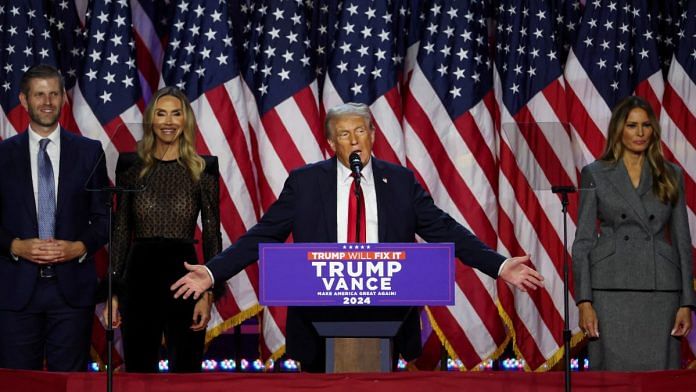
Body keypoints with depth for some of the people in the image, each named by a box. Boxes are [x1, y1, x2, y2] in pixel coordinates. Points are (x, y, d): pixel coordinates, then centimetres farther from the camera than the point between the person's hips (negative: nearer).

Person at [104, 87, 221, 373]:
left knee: (186, 372, 3)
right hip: (139, 277, 1)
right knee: (138, 372, 7)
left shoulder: (203, 169, 3)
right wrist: (113, 292, 4)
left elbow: (212, 235, 2)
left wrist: (208, 294, -6)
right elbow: (121, 232, 8)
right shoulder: (131, 166, 6)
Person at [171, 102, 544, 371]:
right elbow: (262, 235, 2)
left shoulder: (401, 181, 6)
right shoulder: (304, 182, 3)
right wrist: (212, 272, -7)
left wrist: (500, 266, -3)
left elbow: (444, 230, 5)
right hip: (321, 315, -1)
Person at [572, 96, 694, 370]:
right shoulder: (595, 174, 5)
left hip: (660, 291, 2)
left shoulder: (671, 176, 11)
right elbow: (583, 241, 2)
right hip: (612, 289, -2)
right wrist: (584, 302, -7)